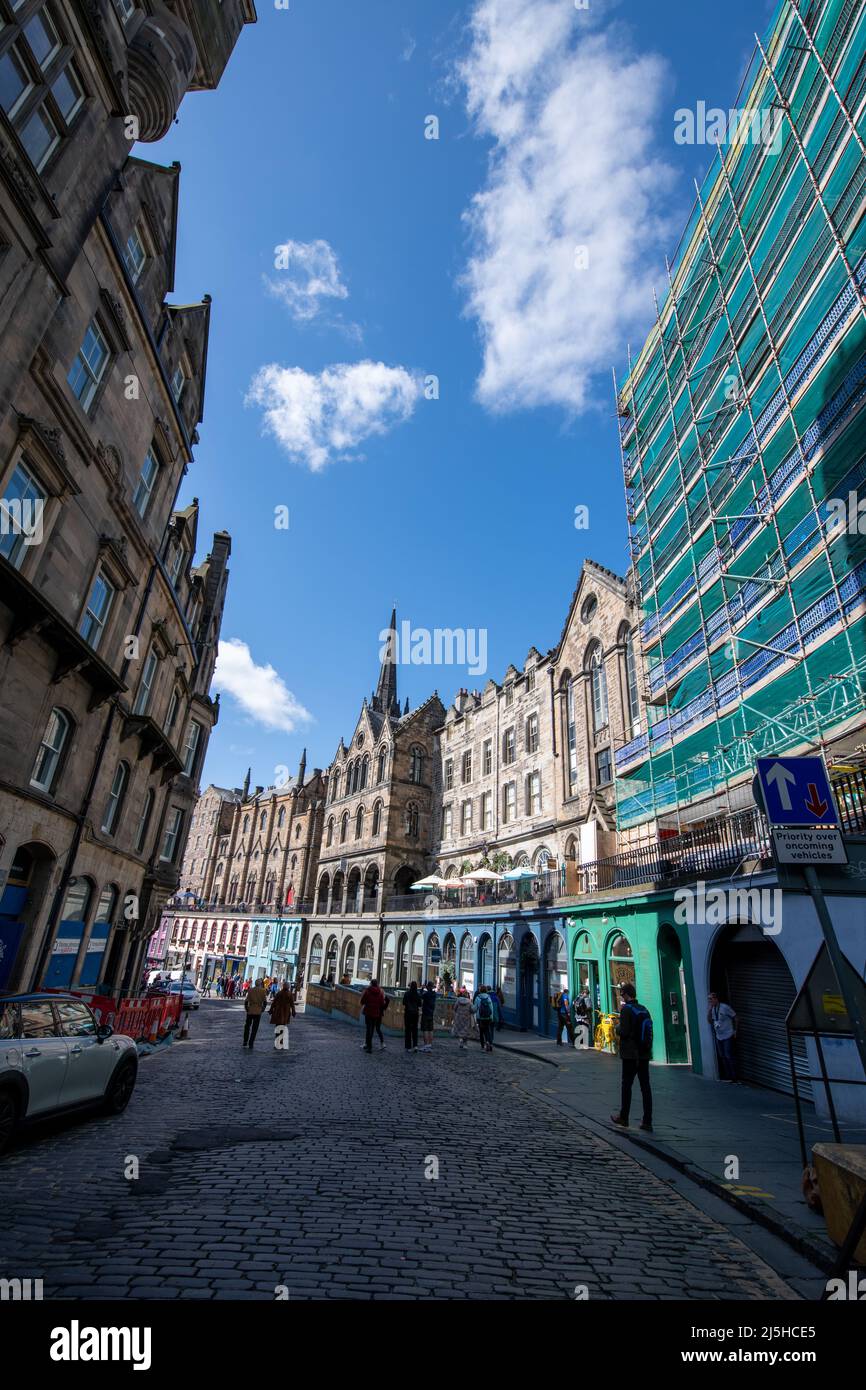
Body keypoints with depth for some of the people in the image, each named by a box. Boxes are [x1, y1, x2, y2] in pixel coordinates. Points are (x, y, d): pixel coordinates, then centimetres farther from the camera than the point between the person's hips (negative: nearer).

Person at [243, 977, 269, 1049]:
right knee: (254, 1028, 7)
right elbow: (265, 1001, -11)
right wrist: (263, 1009, 2)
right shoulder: (263, 991, -4)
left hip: (250, 1011, 2)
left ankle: (245, 1043, 21)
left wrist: (246, 1008, 6)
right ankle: (250, 1044, 4)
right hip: (258, 1011, -2)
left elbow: (246, 1001, -4)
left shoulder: (251, 990, 1)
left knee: (247, 1026, 19)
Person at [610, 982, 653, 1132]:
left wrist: (617, 1028, 0)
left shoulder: (626, 1009, -14)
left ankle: (623, 1118, 16)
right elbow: (649, 1030, 9)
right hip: (645, 1054, 6)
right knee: (645, 1086, 8)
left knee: (627, 1085, 6)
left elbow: (624, 1032, -19)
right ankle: (647, 1122, 10)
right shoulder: (644, 1009, 6)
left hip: (630, 1054, -6)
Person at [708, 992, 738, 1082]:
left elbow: (735, 1017, -7)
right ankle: (727, 1076, 23)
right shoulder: (712, 1009, 5)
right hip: (719, 1037, 7)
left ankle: (734, 1077, 6)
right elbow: (709, 1021, 2)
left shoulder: (725, 1007, -16)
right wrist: (709, 1009, -9)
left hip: (728, 1036, -7)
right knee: (723, 1057, 12)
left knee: (729, 1056, -4)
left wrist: (735, 1030, -3)